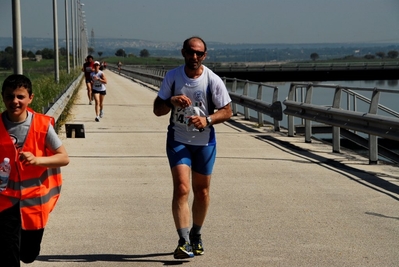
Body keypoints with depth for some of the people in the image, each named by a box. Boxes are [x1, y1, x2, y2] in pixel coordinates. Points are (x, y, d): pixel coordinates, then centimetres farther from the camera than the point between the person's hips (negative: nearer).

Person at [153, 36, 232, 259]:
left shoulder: (213, 80, -8)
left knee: (202, 191, 11)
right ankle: (183, 242, -18)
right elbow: (157, 109, 0)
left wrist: (207, 120, -22)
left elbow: (227, 111, -4)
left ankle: (196, 235, 33)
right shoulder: (172, 76, -4)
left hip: (205, 141, 1)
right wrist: (171, 102, -22)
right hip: (178, 139, -1)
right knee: (181, 188, -16)